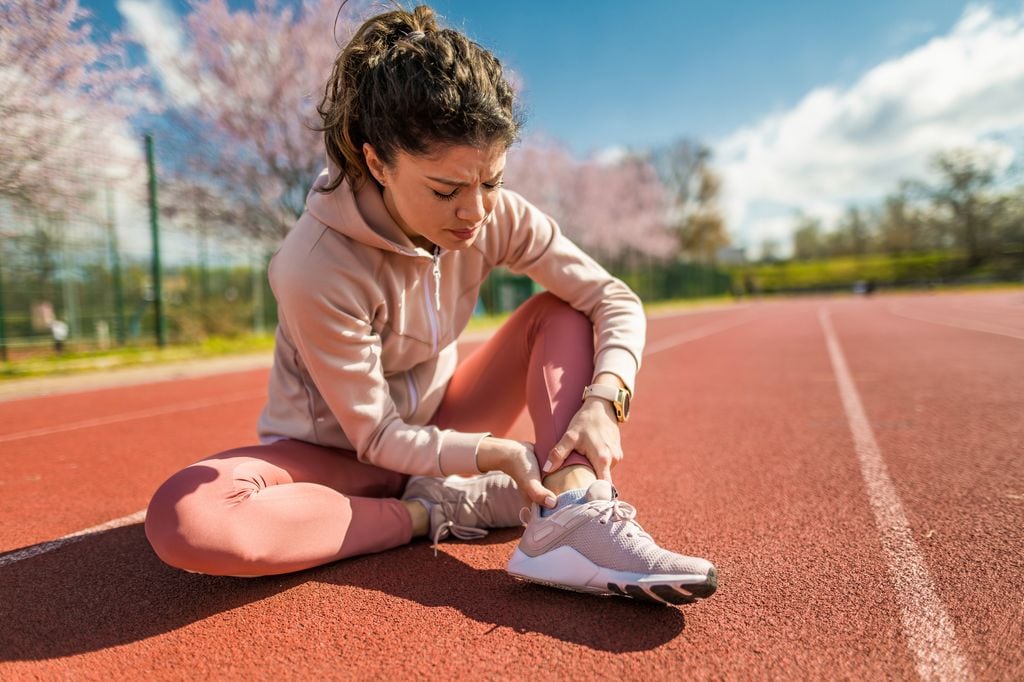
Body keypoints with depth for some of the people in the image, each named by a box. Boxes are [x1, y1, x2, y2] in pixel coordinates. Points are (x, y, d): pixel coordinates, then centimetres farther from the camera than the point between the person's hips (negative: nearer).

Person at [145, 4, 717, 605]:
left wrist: (605, 398, -30)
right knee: (182, 518, -33)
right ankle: (437, 511, -20)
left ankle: (571, 518, -32)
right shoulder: (316, 269, -29)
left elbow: (616, 299, -13)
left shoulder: (497, 216, -16)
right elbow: (378, 437, -21)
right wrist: (495, 453, -31)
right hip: (337, 455, -3)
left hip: (440, 426, 4)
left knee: (561, 312, -12)